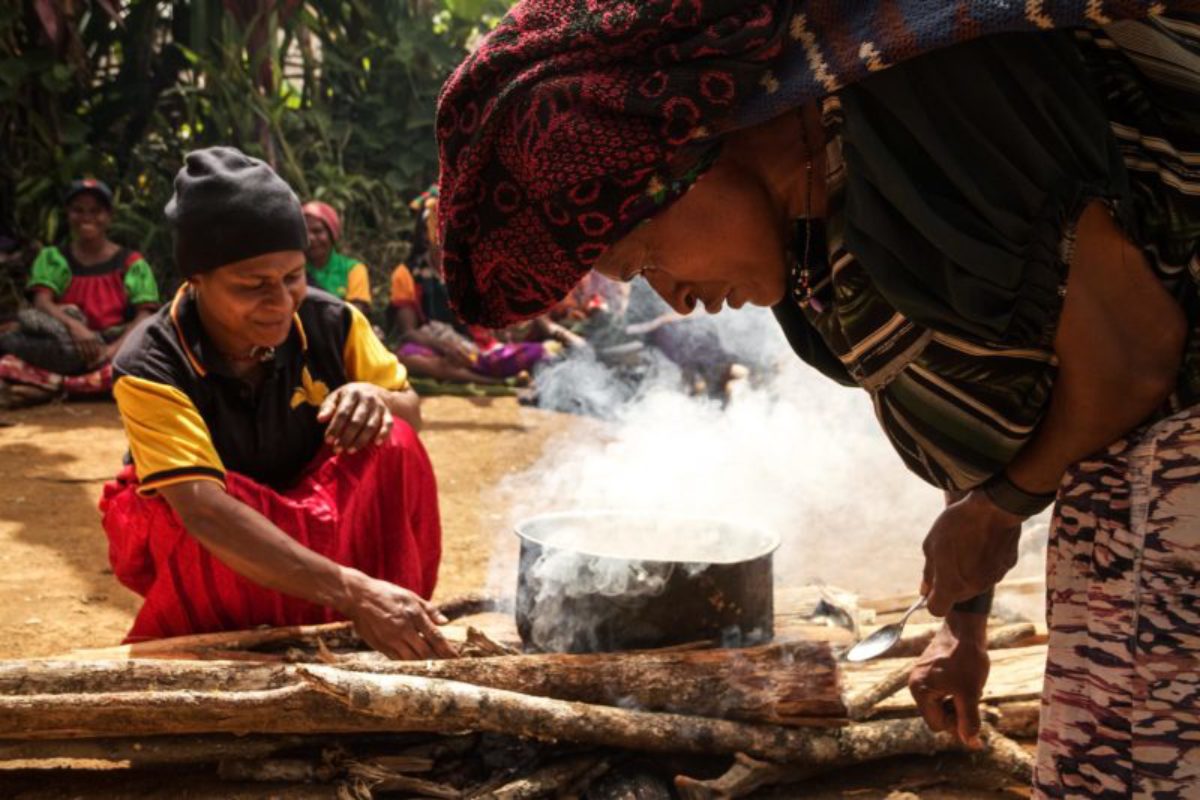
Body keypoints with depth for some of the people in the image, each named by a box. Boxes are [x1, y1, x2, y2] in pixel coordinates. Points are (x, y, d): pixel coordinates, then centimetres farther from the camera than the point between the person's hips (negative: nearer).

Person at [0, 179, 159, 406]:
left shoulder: (131, 262, 8)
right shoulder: (52, 258, 12)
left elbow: (144, 316, -4)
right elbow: (42, 302, -5)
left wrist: (114, 349, -23)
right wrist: (75, 327, -27)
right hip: (65, 347, 1)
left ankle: (51, 387, -36)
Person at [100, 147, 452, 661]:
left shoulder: (331, 322, -18)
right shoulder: (152, 368, -30)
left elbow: (410, 414, -4)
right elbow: (202, 508, -43)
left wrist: (376, 400, -31)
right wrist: (351, 591, -54)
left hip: (315, 523, 4)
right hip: (191, 550, -3)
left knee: (393, 445, -23)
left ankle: (393, 632, -12)